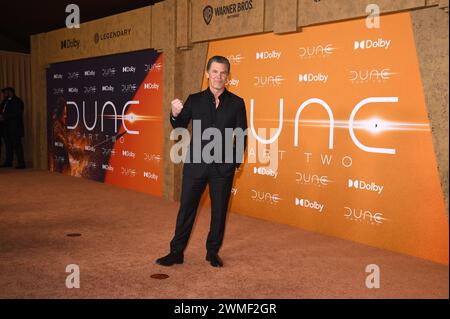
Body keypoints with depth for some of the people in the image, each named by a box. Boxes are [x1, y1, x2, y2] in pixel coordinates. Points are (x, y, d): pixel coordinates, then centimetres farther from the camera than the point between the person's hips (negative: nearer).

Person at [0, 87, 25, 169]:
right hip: (7, 127, 8)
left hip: (15, 127, -8)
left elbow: (16, 113, -16)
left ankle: (21, 163, -8)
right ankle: (8, 162, 16)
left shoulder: (17, 101, -6)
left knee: (17, 145, -9)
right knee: (8, 145, 10)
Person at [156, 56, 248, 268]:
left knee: (219, 211, 10)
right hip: (195, 164, 0)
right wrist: (175, 115, -15)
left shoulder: (237, 103, 2)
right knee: (186, 209, 6)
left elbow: (242, 135, 4)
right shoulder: (194, 100, 4)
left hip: (223, 166, 0)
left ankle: (213, 252, 27)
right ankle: (176, 252, 19)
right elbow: (180, 128, 5)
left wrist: (237, 161, -3)